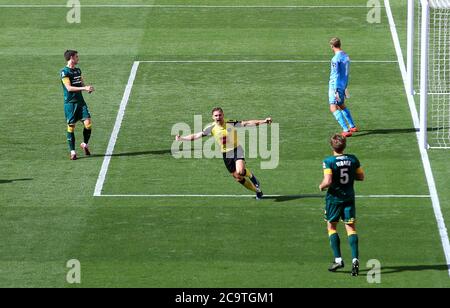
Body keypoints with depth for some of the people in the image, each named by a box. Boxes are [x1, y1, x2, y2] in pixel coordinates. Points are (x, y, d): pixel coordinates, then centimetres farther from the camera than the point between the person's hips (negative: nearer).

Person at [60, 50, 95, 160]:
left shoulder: (78, 70, 13)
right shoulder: (65, 72, -10)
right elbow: (69, 88, -19)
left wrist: (88, 88, 0)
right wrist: (84, 88, -24)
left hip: (80, 101, 6)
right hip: (70, 103, -6)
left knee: (88, 124, -7)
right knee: (71, 126, -1)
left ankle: (85, 144, 16)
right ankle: (72, 151, 6)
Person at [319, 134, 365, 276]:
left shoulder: (328, 161, -15)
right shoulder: (353, 159, -2)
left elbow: (327, 181, -22)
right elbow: (361, 176, 7)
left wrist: (321, 186, -2)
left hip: (334, 198, -3)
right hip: (349, 198, 3)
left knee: (331, 227, 13)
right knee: (351, 228, 4)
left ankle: (338, 259, 7)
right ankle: (355, 258, -12)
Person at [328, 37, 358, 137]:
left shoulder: (336, 58, -17)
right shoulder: (346, 56, 9)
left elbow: (336, 75, -19)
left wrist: (336, 90, -19)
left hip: (335, 85, -9)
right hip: (343, 85, 9)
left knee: (333, 108, -11)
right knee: (341, 106, 26)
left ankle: (346, 130, -20)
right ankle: (352, 126, 35)